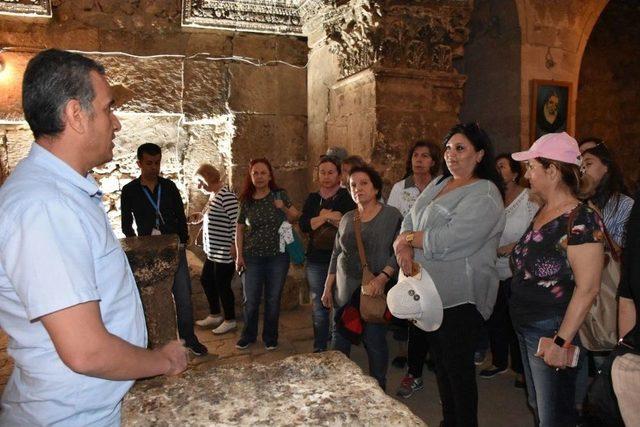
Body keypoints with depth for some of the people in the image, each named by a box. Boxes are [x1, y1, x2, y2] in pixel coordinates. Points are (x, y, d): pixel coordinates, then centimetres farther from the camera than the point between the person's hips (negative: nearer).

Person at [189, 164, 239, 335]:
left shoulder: (226, 195, -19)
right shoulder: (213, 195, 11)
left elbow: (236, 220, -22)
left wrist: (234, 245, -21)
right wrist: (201, 217, 7)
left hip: (224, 252, -10)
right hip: (213, 250, 10)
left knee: (222, 285, 2)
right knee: (206, 280, 19)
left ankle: (230, 321, 21)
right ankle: (215, 316, 36)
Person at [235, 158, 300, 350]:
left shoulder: (279, 195, -3)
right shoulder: (246, 200, 0)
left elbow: (295, 218, 2)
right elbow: (239, 229, 7)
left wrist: (284, 208, -17)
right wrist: (239, 255, 4)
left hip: (278, 256, -1)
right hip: (253, 257, 1)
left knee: (273, 299, 9)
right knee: (251, 300, 8)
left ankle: (270, 337, 28)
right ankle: (248, 335, 30)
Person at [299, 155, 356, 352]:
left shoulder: (347, 197, 0)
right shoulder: (312, 199, 11)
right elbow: (303, 225, -4)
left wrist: (326, 217, -17)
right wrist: (327, 216, -14)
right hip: (316, 261, 3)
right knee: (319, 308, 8)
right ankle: (319, 349, 20)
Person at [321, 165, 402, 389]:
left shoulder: (392, 216, -4)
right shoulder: (346, 219, 12)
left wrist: (383, 277, -23)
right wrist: (328, 287, 14)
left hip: (375, 291, -5)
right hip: (345, 291, 5)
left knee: (374, 341, 0)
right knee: (340, 337, 8)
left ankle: (378, 388, 20)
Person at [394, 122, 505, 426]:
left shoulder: (484, 194, -15)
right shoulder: (438, 184, 12)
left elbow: (447, 240, -25)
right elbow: (409, 221, 9)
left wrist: (407, 238, -11)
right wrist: (406, 248, -11)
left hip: (460, 296, -8)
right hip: (430, 289, 8)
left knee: (458, 367, 5)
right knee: (440, 362, 19)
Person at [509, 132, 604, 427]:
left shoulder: (580, 220, -20)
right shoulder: (541, 212, 6)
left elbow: (587, 288, -23)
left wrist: (562, 342, -22)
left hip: (552, 331, -8)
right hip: (525, 326, 8)